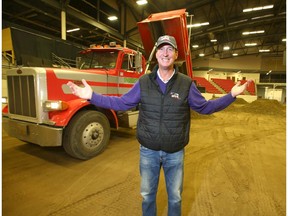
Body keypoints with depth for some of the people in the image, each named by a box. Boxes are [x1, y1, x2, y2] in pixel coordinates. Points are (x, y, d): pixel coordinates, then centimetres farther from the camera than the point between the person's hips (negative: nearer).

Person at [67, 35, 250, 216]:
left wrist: (231, 95, -6)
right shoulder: (144, 82, -5)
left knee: (175, 197, 21)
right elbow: (122, 103, 0)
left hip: (175, 153, 0)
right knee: (147, 195, 22)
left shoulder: (186, 83, -6)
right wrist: (92, 96, -6)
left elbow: (205, 107, 3)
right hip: (148, 151, 1)